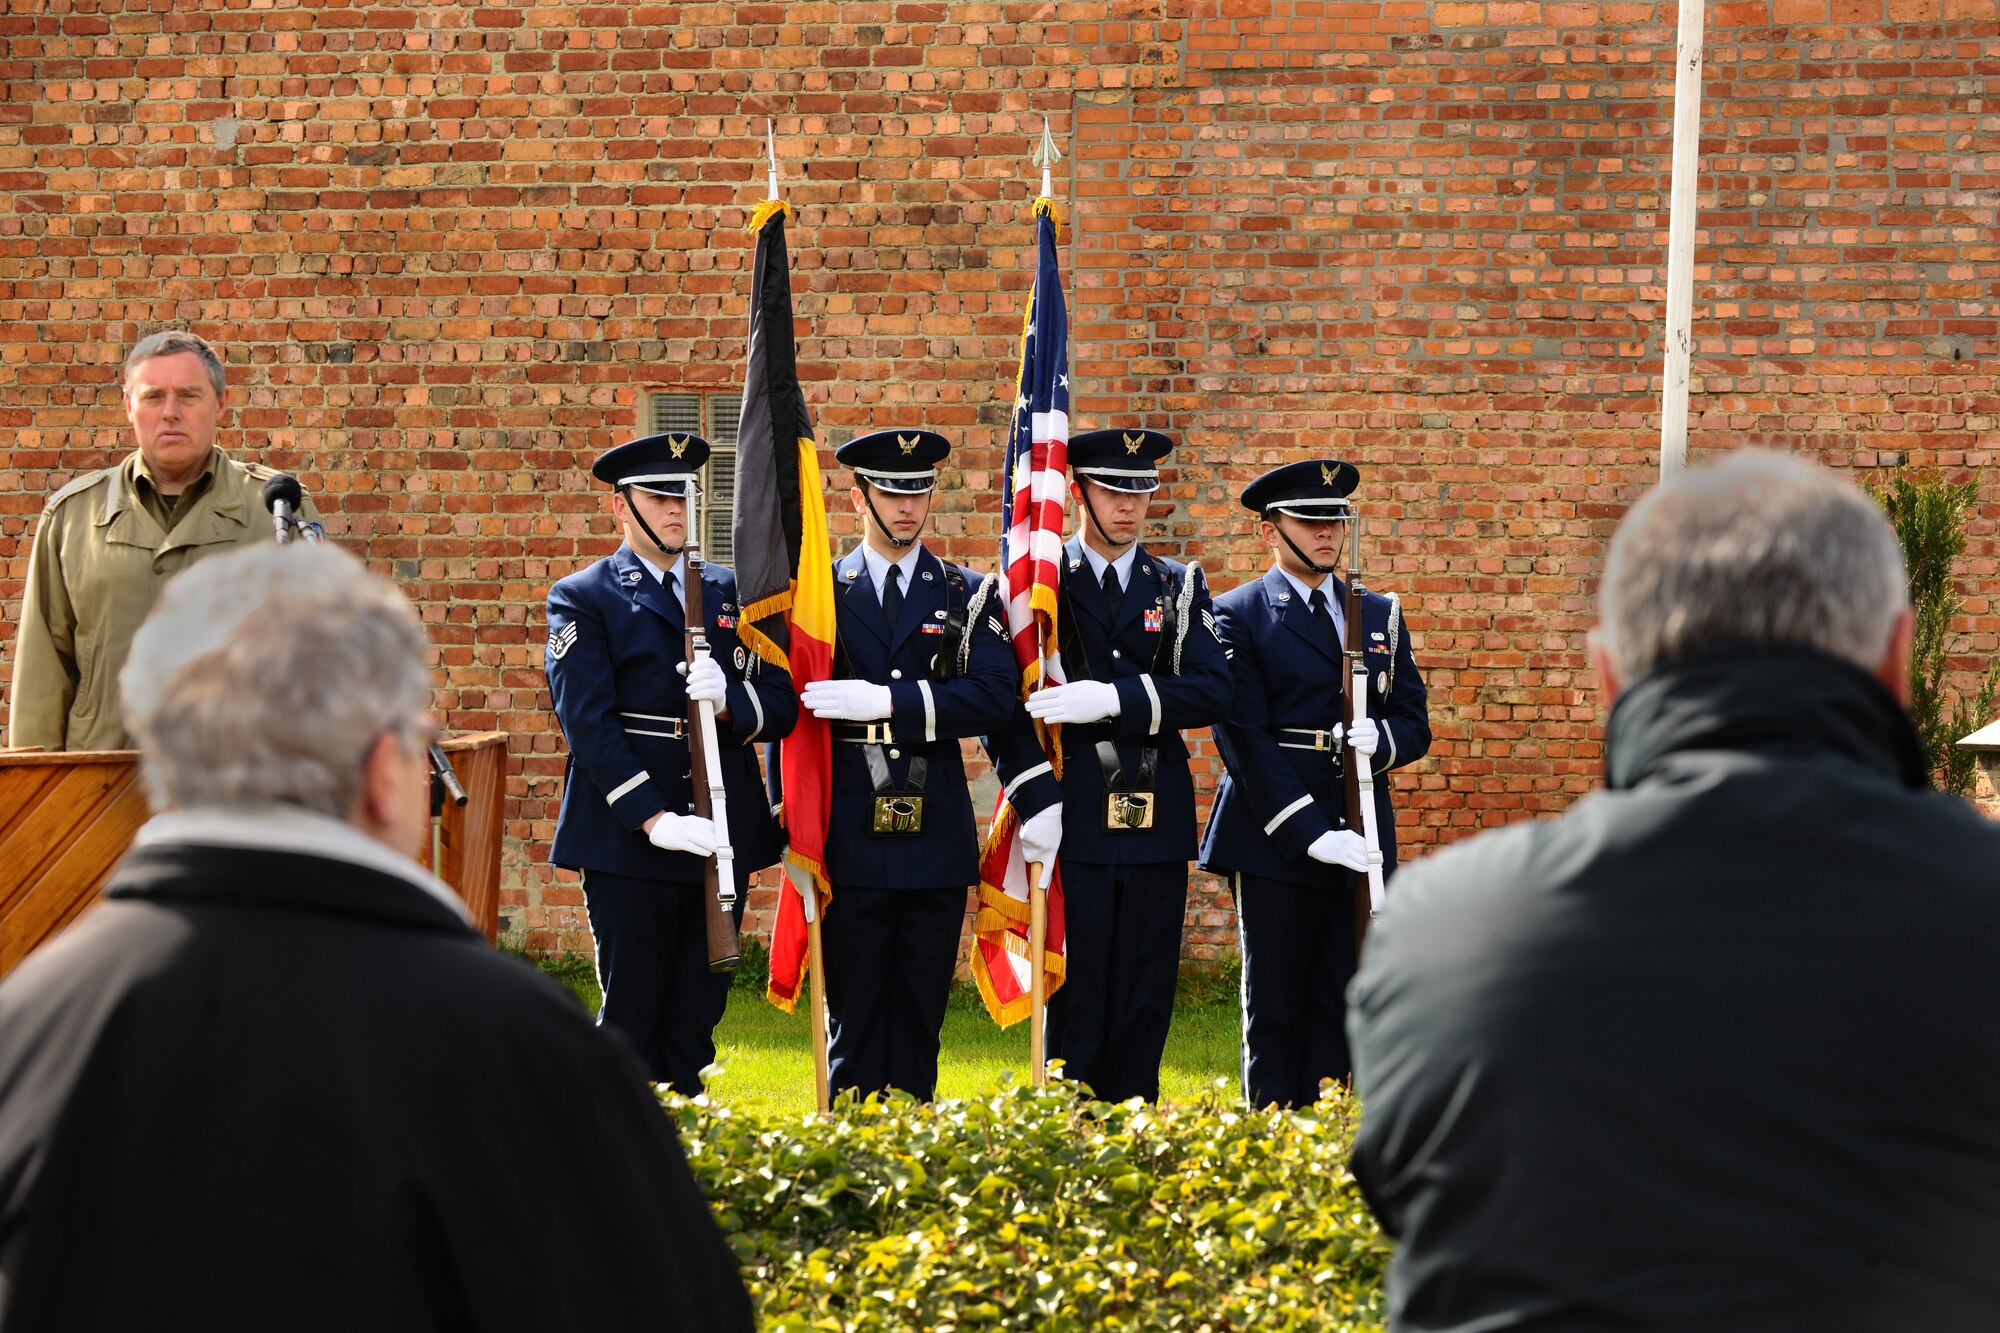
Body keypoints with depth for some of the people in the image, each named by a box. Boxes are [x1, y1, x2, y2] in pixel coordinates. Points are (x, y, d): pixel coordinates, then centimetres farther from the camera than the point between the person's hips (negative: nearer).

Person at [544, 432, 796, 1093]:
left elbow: (780, 707, 9)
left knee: (697, 1021, 6)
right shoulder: (582, 599, 1)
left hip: (721, 833, 4)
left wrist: (729, 702, -14)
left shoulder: (731, 592, 16)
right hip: (628, 840, -4)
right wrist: (655, 820, -19)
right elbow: (588, 721, -9)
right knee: (630, 1023, -1)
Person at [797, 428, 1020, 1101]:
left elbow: (995, 696, -8)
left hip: (937, 839, 1)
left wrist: (885, 702, -17)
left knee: (920, 1016, 5)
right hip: (850, 837, -1)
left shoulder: (969, 597, 8)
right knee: (854, 1018, 0)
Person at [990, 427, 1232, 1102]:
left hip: (1158, 820, 3)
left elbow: (1212, 691, -3)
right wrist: (1035, 801, -15)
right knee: (1073, 996, -2)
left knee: (1146, 998, 5)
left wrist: (1115, 698, -17)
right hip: (1073, 819, -3)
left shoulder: (1179, 588, 11)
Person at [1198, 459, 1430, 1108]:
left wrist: (1381, 738, -10)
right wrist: (1311, 834, -17)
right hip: (1275, 845, -4)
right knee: (1274, 1011, 0)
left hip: (1361, 842, 4)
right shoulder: (1238, 616, 0)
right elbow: (1244, 738, -8)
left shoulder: (1382, 615, 16)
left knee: (1343, 1007, 4)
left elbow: (1415, 725, 16)